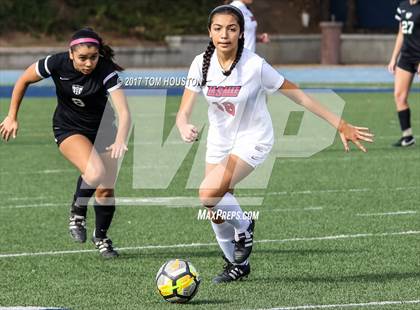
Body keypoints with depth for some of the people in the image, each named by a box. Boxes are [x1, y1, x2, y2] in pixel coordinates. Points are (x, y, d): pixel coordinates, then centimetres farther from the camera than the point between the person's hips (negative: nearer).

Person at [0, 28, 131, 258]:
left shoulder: (106, 71, -27)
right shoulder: (57, 64, -24)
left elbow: (124, 112, -36)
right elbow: (24, 80, -5)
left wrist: (120, 141, -54)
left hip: (102, 128, 1)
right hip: (68, 129, -1)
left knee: (106, 188, 0)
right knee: (95, 173, -28)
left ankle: (101, 237, 27)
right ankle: (77, 213, 0)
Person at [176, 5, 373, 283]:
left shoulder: (255, 65, -22)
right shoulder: (202, 64, -12)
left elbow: (300, 96, -14)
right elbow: (184, 111, -14)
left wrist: (341, 126, -13)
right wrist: (185, 128, -40)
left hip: (253, 139, -5)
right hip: (219, 141, 5)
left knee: (209, 192, -26)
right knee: (217, 212, 8)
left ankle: (243, 226, 4)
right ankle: (238, 264, 34)